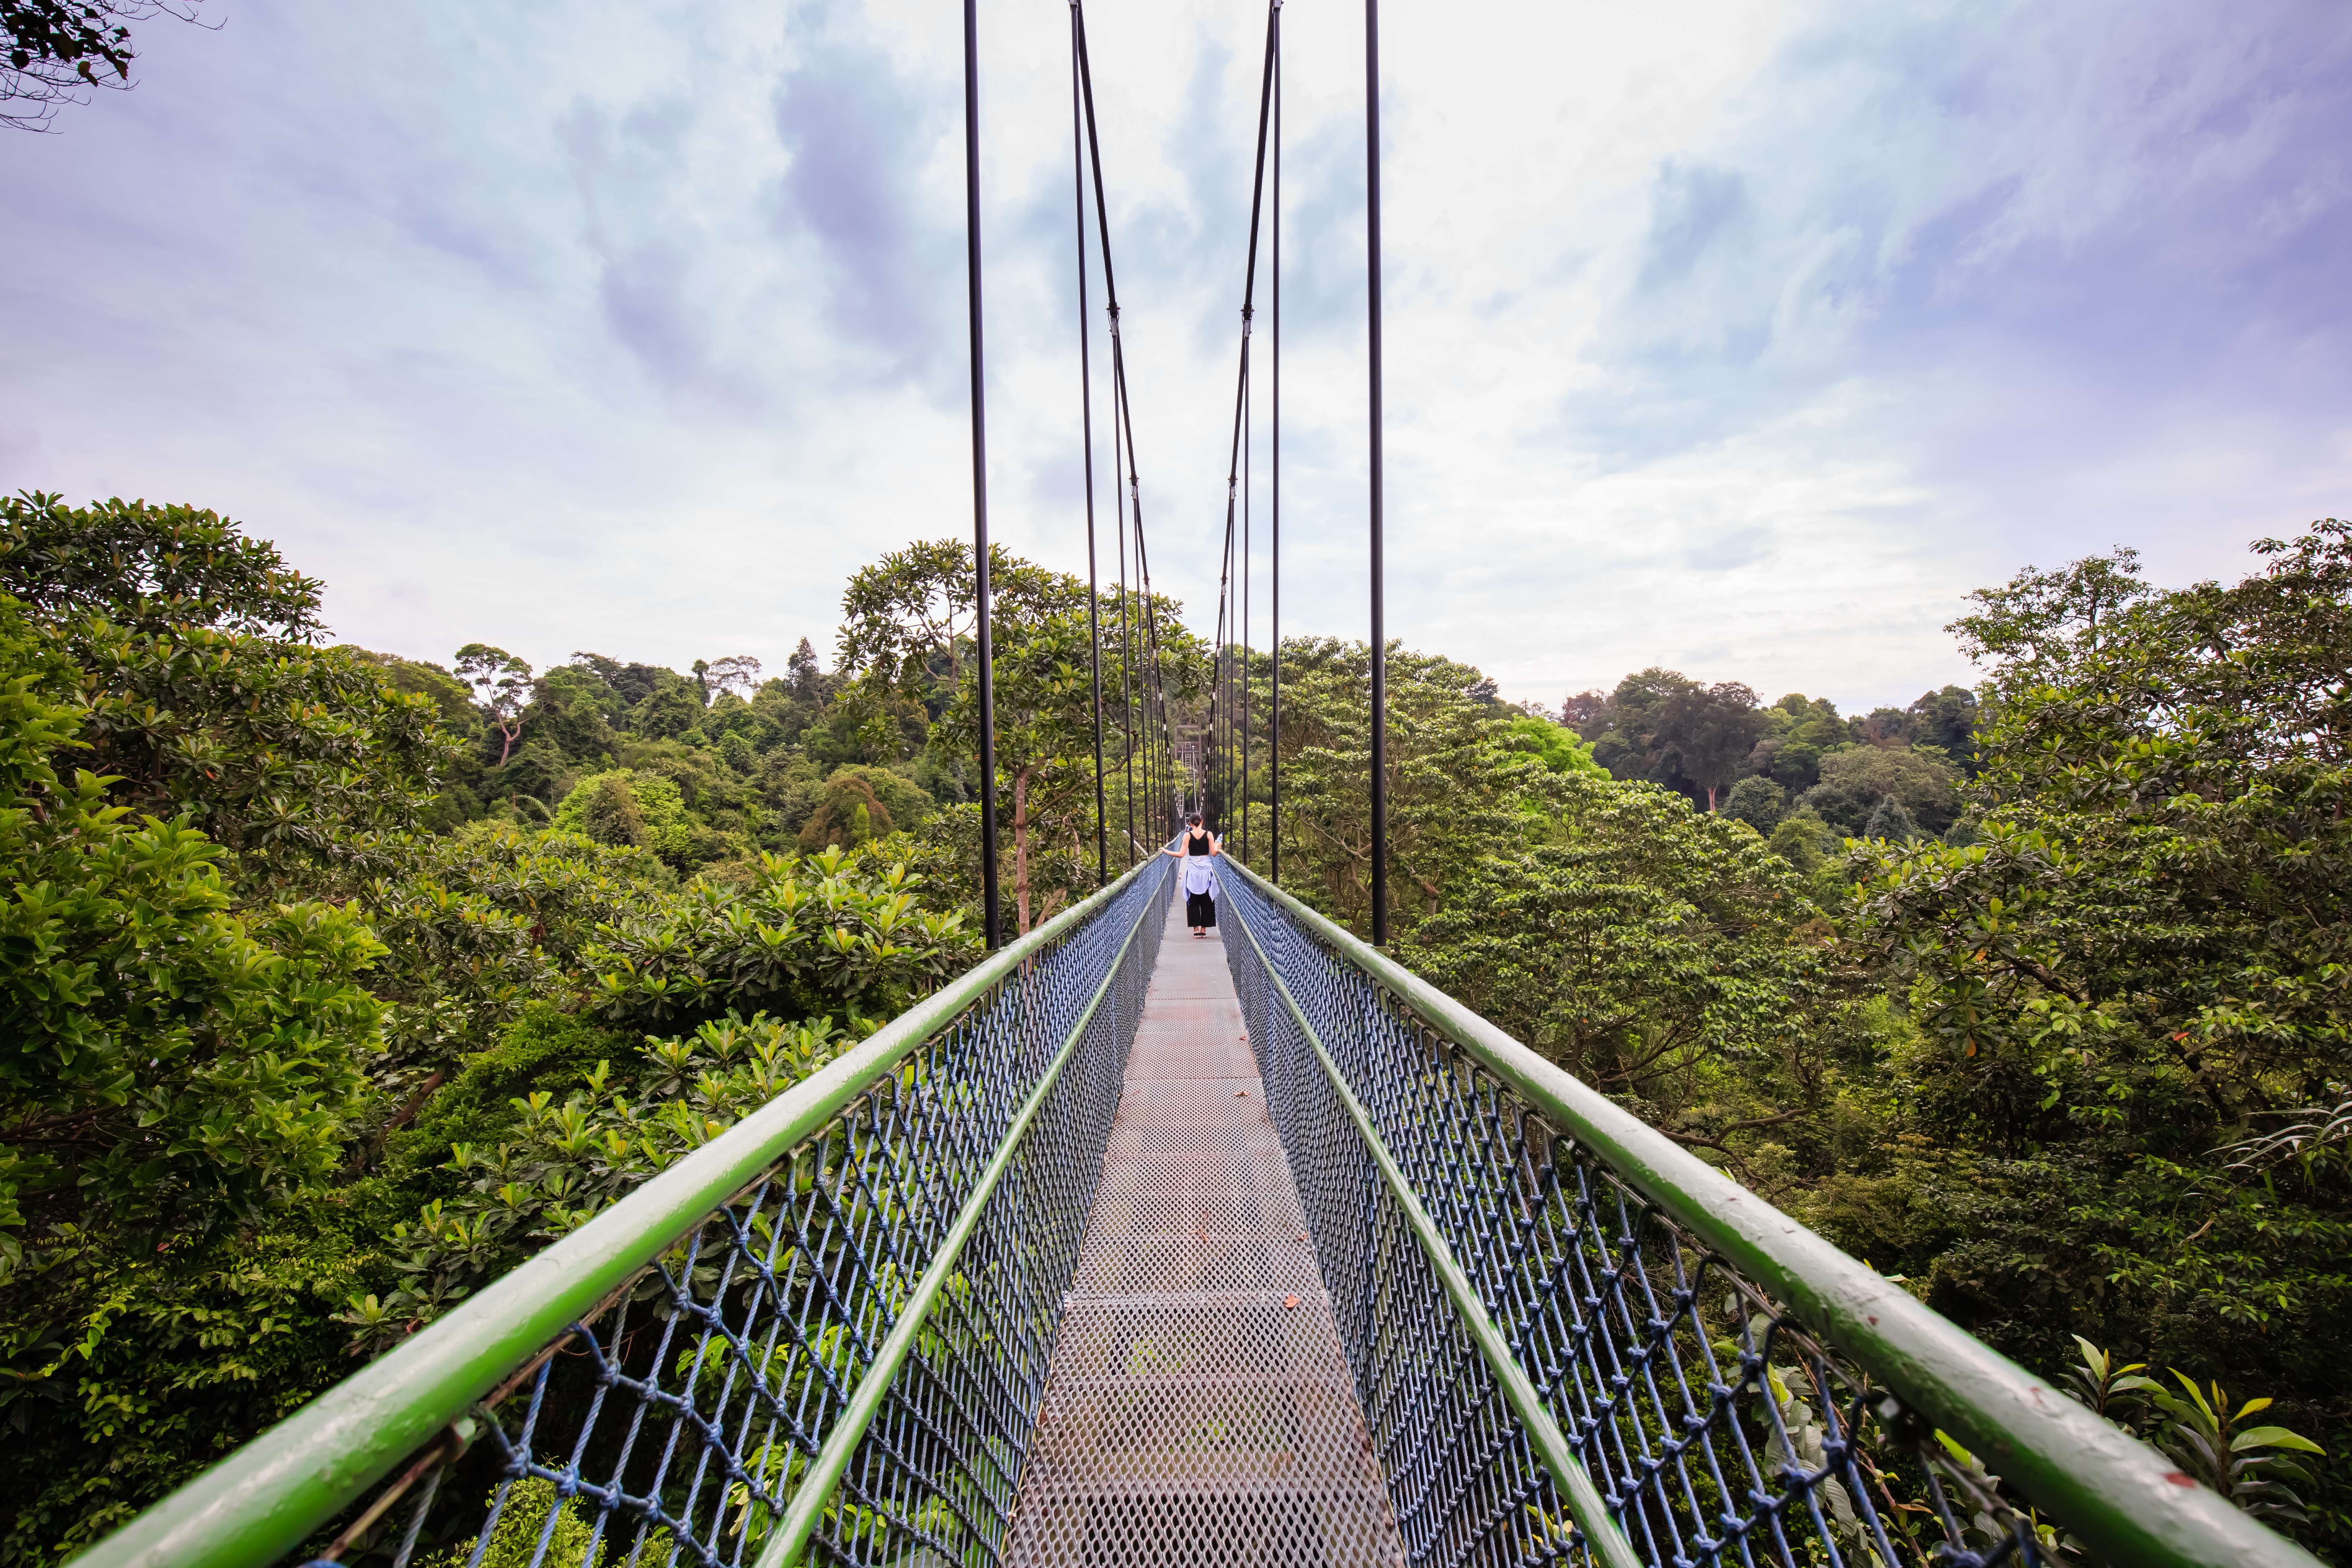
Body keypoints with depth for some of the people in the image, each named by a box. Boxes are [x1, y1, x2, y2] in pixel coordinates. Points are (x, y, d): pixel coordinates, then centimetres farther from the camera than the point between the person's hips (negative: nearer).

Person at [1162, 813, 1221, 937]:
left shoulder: (1188, 835, -4)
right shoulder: (1209, 834, -2)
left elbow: (1181, 854, -7)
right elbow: (1214, 853, -2)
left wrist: (1166, 851, 3)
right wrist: (1218, 847, 18)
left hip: (1193, 870, -1)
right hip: (1206, 868, 1)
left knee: (1193, 901, 7)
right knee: (1206, 900, 10)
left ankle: (1196, 929, 5)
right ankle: (1204, 929, 11)